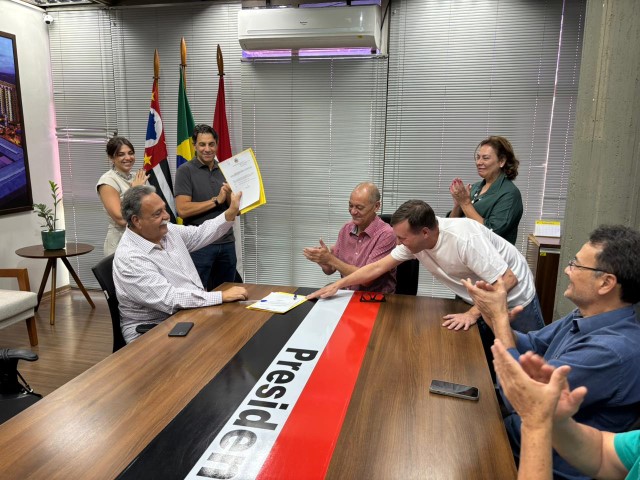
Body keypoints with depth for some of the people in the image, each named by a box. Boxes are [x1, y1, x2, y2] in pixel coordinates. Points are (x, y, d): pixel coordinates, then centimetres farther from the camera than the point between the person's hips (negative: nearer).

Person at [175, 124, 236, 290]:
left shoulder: (224, 170, 12)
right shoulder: (185, 171, -4)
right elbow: (182, 210, -15)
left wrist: (229, 195, -10)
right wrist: (216, 200, -13)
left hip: (227, 242, 5)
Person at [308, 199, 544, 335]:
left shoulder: (464, 239, -36)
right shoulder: (413, 242, -15)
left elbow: (507, 280, -33)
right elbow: (377, 267, -8)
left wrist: (472, 314, -33)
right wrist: (337, 285, -8)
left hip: (513, 295, -6)